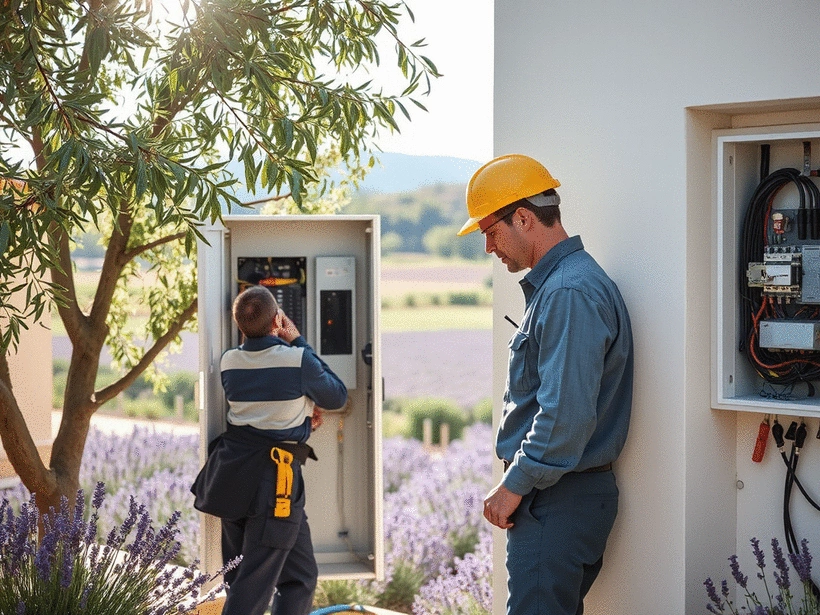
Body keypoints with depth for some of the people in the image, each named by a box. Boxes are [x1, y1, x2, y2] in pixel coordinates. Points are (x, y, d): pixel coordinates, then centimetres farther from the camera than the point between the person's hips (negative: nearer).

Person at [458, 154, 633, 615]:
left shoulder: (569, 295, -19)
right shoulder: (554, 285, 16)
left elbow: (566, 415, -25)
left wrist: (515, 486, -17)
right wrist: (520, 481, 19)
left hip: (558, 502, -11)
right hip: (556, 496, 11)